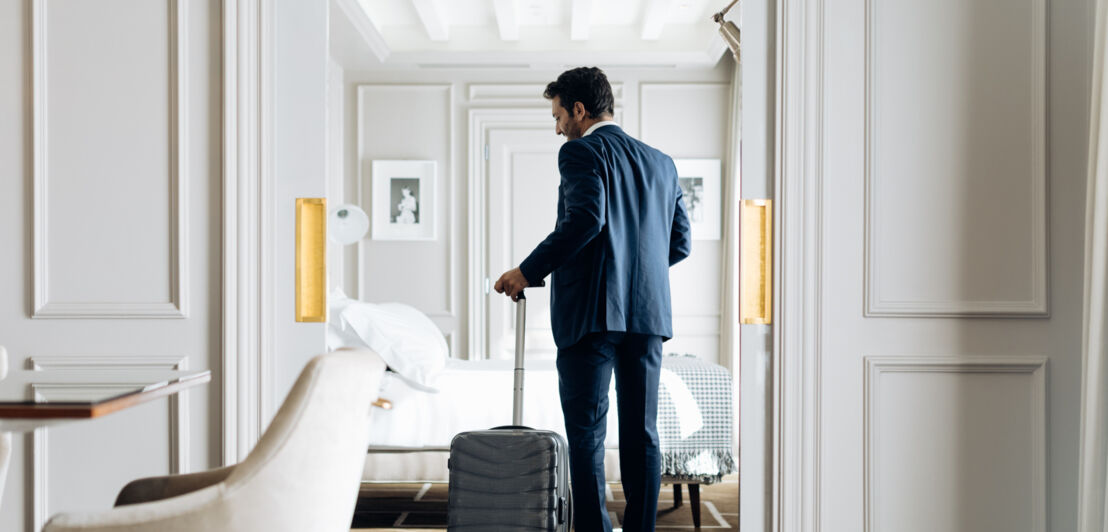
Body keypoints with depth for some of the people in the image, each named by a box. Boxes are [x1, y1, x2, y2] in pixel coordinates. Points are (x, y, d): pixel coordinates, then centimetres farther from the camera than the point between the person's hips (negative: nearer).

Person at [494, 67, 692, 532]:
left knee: (586, 432, -1)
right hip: (648, 310, 6)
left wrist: (528, 272, -14)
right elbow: (680, 243, 16)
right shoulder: (661, 162, 17)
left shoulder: (581, 152, -3)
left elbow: (586, 218, -20)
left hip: (593, 311, -6)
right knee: (641, 433, 9)